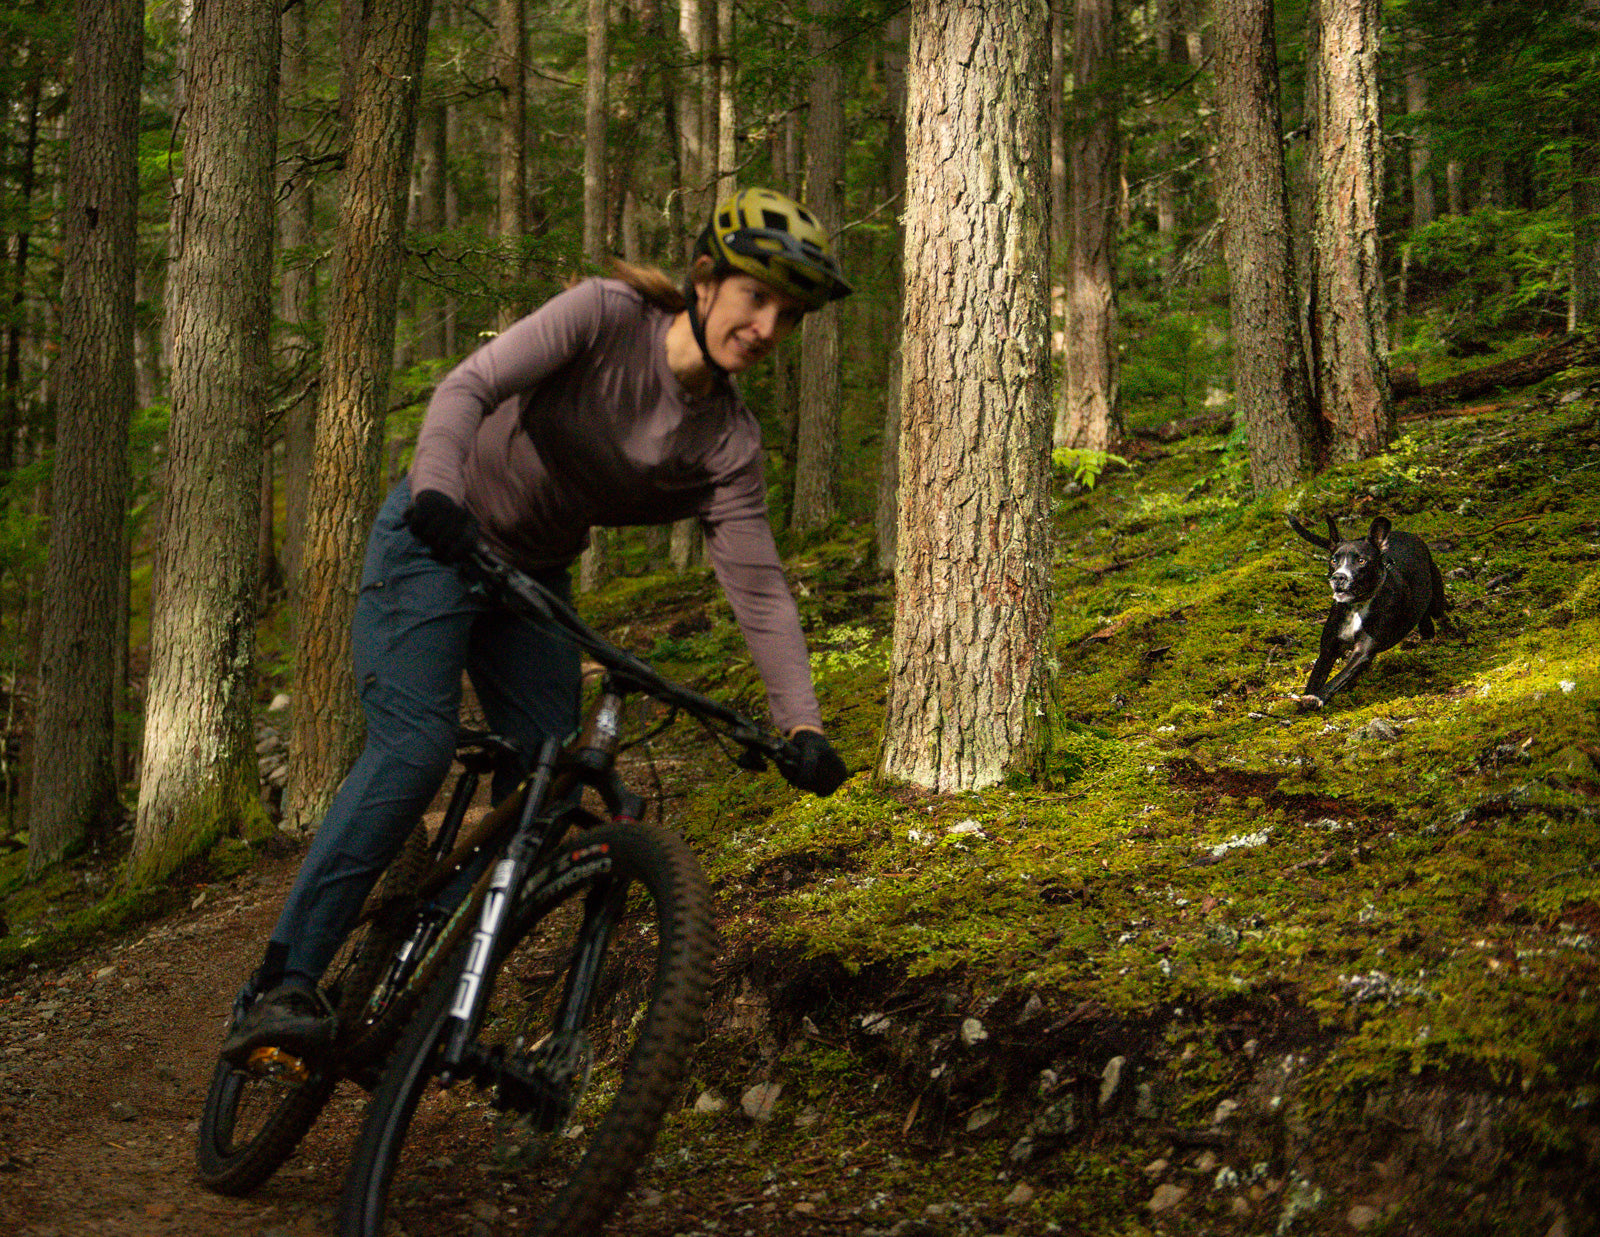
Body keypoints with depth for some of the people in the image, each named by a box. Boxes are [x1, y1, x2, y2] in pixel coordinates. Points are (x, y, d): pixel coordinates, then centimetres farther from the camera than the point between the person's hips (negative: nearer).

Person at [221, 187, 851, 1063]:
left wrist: (802, 727, -23)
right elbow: (469, 386, -27)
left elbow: (758, 587, -12)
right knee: (413, 750, -23)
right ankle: (284, 986, -26)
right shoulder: (605, 316, -18)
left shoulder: (727, 445, -7)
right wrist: (438, 488, -47)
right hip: (436, 539, -6)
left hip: (533, 577, 6)